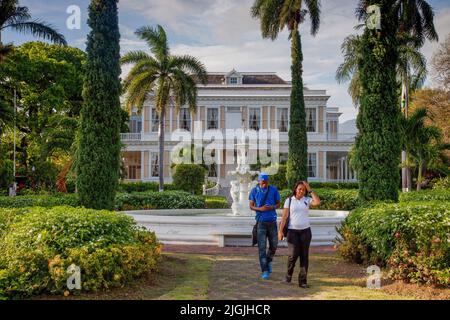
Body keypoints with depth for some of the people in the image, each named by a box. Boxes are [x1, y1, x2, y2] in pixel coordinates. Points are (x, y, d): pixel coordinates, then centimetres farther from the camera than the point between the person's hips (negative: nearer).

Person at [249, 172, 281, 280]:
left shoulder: (273, 190, 1)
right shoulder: (254, 191, 0)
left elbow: (278, 204, 8)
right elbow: (251, 206, 4)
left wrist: (272, 207, -14)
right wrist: (260, 209, -16)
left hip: (272, 221, 2)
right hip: (260, 221, -1)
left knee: (274, 245, 9)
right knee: (262, 247, -3)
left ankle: (269, 261, 38)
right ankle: (265, 271, 3)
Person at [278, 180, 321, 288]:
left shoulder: (307, 200, 4)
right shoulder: (289, 200, 2)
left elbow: (318, 202, -17)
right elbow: (284, 216, -2)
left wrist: (310, 190, -11)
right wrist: (280, 231, -8)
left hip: (305, 231, 2)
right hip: (292, 231, -1)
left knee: (304, 256, 1)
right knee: (293, 255, -8)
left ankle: (303, 281, 7)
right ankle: (289, 273, 20)